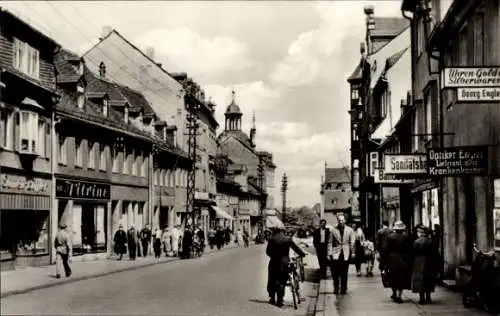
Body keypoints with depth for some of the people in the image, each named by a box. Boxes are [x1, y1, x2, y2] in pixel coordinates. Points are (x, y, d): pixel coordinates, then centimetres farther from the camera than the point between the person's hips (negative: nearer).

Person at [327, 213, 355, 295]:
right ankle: (336, 289, 7)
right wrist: (329, 253, -1)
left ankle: (343, 289, 12)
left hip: (346, 254, 1)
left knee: (344, 273, 3)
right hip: (336, 254, -1)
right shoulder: (333, 230, 3)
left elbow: (352, 243, 9)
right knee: (335, 273, -7)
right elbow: (330, 243, 4)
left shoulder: (350, 230, 6)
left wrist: (352, 253, 5)